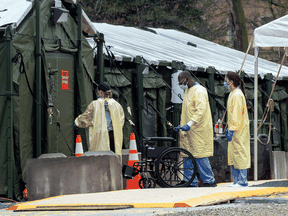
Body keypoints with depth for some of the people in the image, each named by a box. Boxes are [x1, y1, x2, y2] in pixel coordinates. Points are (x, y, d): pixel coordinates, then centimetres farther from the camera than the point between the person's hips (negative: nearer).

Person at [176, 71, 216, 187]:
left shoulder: (199, 91, -11)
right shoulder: (187, 91, 19)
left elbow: (201, 110, -22)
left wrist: (190, 123, -29)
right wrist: (182, 125, 18)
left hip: (198, 130, -9)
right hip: (188, 130, 9)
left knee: (200, 156, -8)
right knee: (187, 156, 7)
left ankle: (209, 180, -1)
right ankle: (191, 181, 11)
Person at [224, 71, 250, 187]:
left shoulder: (237, 95, -15)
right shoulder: (233, 94, 16)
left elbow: (237, 114, -20)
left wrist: (232, 130, -22)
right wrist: (229, 129, 20)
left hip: (238, 131, -10)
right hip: (235, 129, 10)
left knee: (239, 154, -8)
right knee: (233, 155, 10)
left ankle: (242, 181, -6)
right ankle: (236, 181, 13)